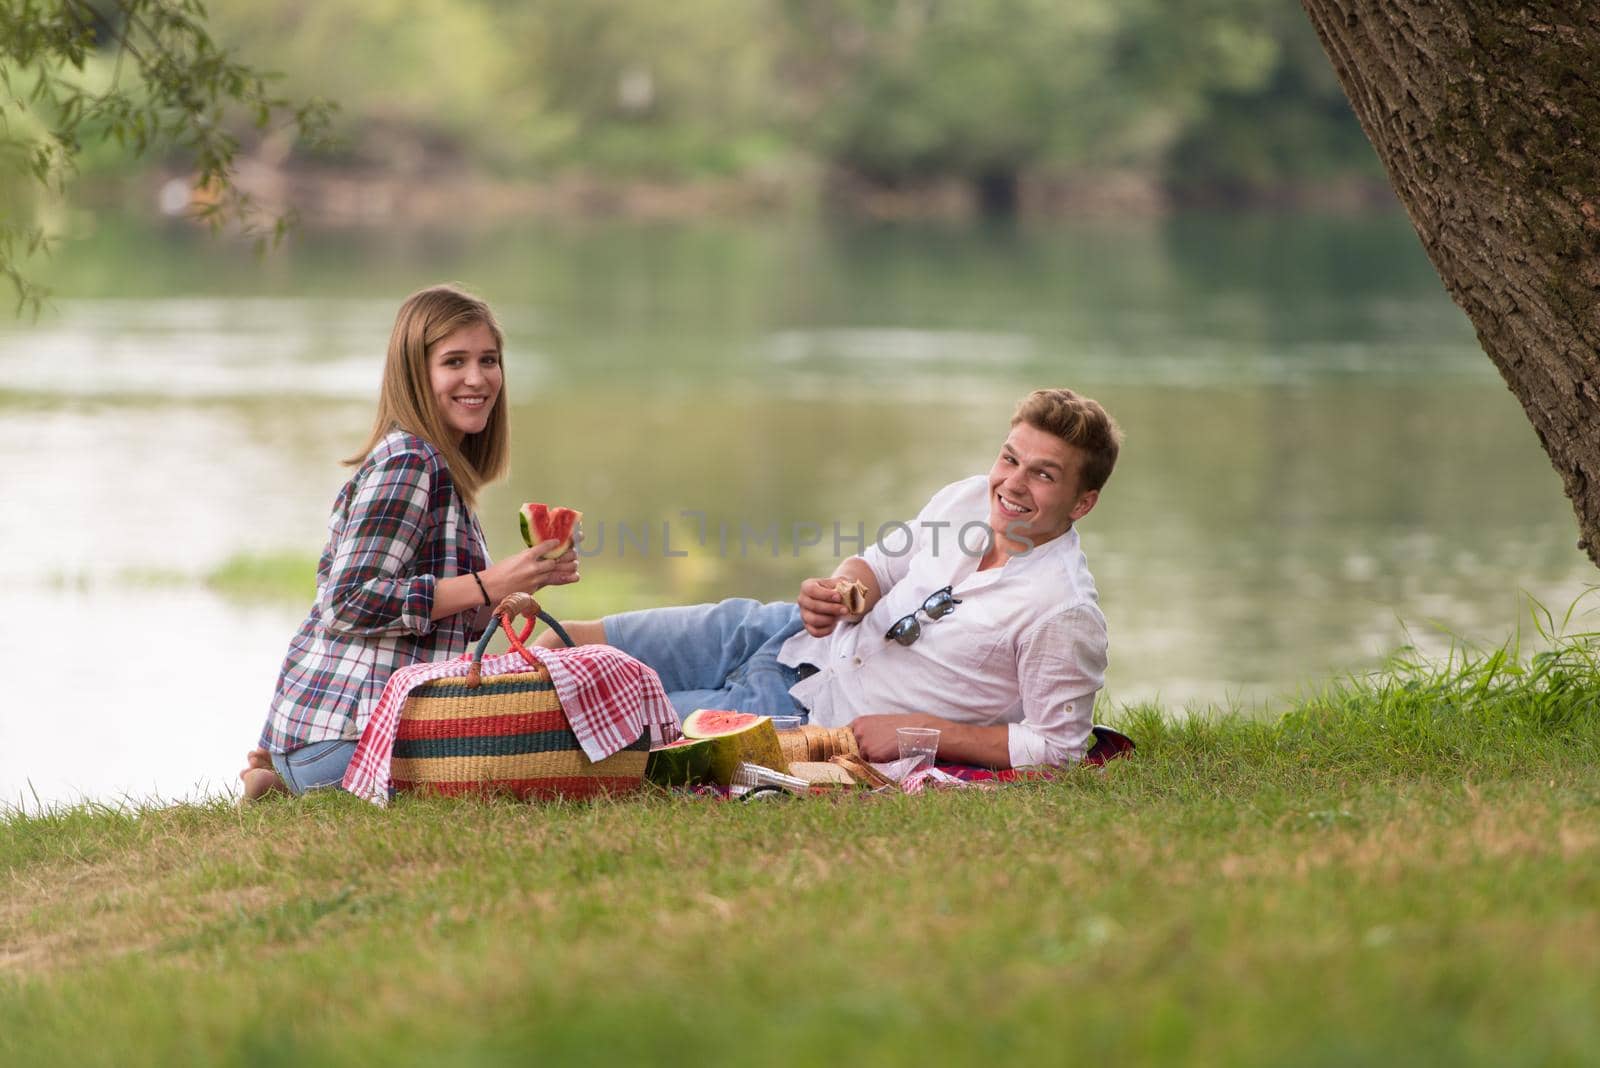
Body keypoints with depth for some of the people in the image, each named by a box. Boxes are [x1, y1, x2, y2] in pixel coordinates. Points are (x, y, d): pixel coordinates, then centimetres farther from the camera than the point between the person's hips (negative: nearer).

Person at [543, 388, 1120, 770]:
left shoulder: (1065, 615, -22)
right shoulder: (969, 498, -2)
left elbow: (1055, 748, -17)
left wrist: (918, 730, -19)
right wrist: (838, 592, -11)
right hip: (784, 634, 6)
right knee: (568, 644, 3)